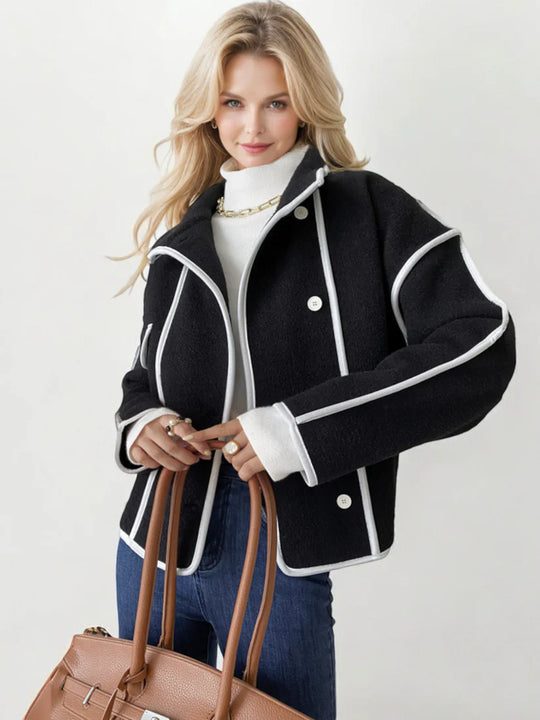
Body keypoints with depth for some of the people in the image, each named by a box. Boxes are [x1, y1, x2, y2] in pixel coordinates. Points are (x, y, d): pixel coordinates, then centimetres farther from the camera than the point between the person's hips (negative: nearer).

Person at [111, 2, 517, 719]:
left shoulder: (365, 209, -6)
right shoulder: (179, 242, 8)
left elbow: (480, 345, -17)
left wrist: (302, 428, -22)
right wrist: (140, 423, -7)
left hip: (284, 556, -4)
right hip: (158, 543, 5)